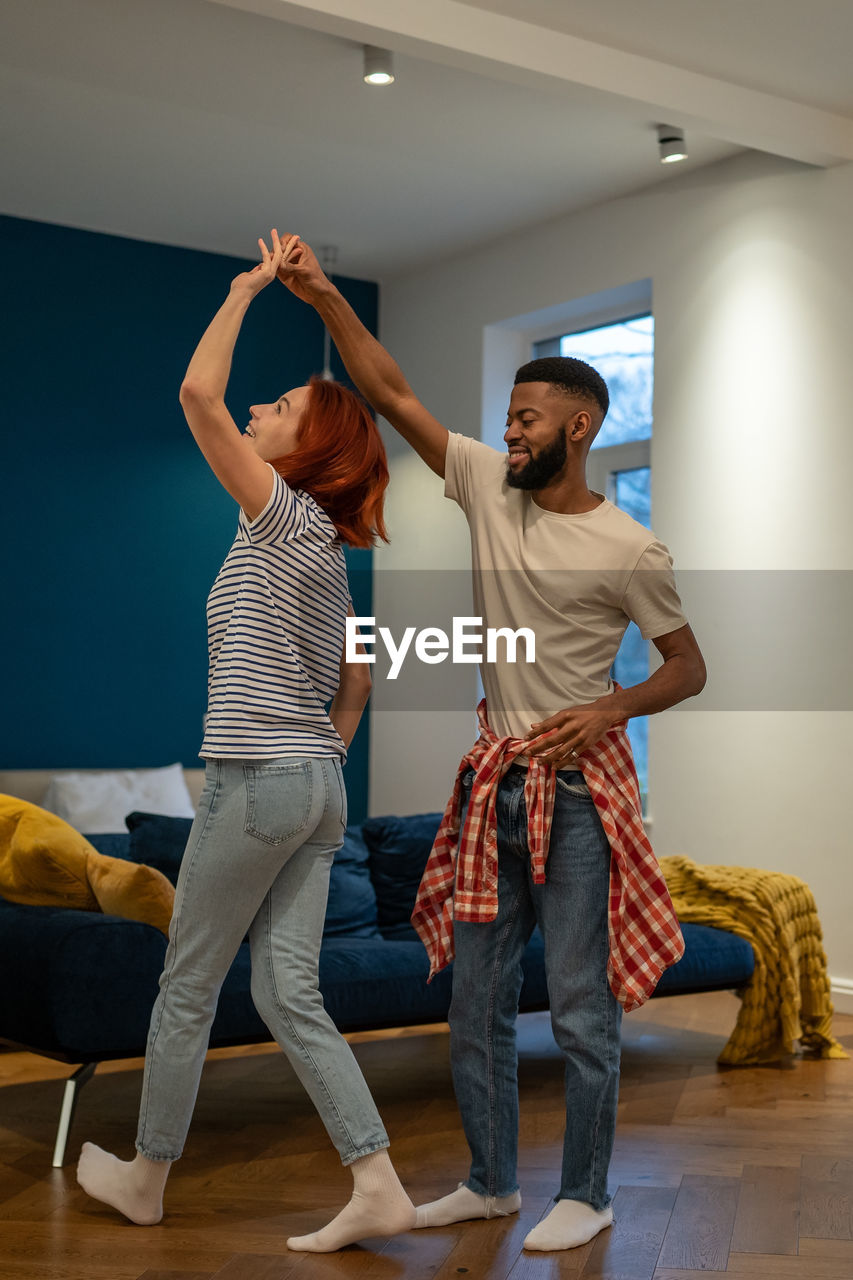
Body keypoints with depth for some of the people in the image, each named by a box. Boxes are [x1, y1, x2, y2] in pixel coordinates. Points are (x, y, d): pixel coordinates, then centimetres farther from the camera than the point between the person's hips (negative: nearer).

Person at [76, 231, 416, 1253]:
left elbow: (197, 391, -17)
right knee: (288, 994, 8)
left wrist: (248, 285, -7)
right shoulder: (326, 553, 17)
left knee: (187, 987, 7)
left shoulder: (284, 514, -8)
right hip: (318, 787, 9)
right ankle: (377, 1186, 4)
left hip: (257, 780, -9)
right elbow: (353, 687, 22)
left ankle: (145, 1176, 23)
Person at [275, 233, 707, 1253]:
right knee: (476, 1002, 12)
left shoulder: (628, 549, -8)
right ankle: (490, 1182, 28)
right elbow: (392, 395, 4)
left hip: (576, 788, -5)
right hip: (491, 784, 5)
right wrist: (325, 300, -2)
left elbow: (689, 666, 0)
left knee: (580, 1010, 1)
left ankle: (585, 1196, 18)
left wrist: (612, 708, -17)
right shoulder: (486, 486, 4)